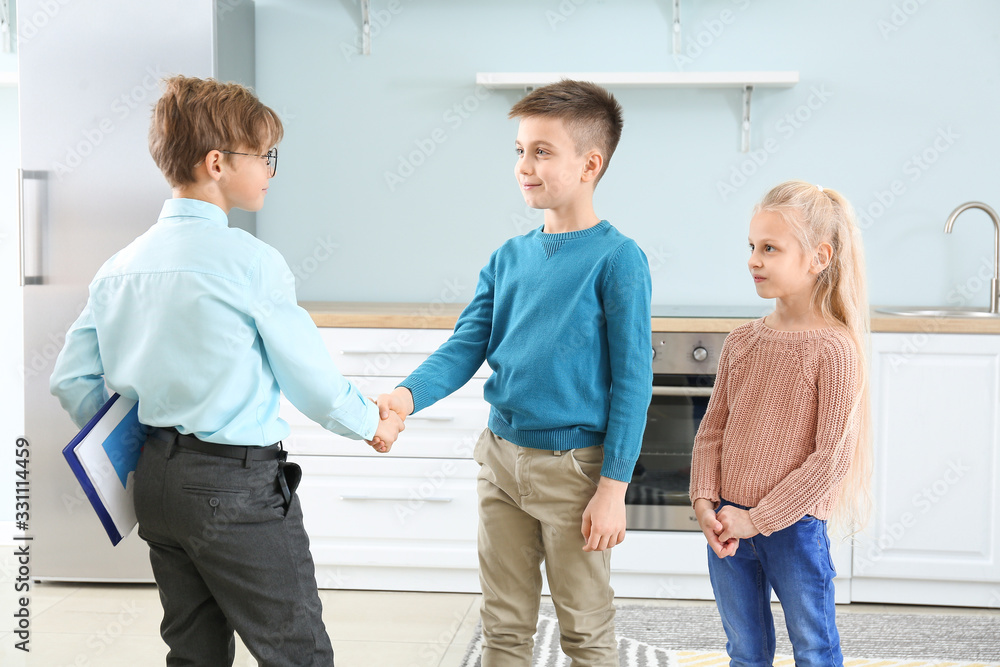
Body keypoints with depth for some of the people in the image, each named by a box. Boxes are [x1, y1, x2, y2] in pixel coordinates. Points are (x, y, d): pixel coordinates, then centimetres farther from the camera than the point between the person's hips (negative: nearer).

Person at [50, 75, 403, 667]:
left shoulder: (121, 265, 7)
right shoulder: (250, 261, -13)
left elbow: (72, 381, 9)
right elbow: (309, 375, -7)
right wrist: (372, 423, 10)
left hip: (155, 480, 8)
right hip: (238, 485, -8)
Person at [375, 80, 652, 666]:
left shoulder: (617, 258, -12)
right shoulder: (509, 257, 6)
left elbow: (632, 380, -12)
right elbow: (467, 346, 3)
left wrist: (614, 487, -14)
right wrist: (410, 394, -17)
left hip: (573, 467, -5)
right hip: (501, 457, 6)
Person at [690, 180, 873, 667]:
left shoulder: (834, 348, -13)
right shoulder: (741, 341, 4)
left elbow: (831, 456, -16)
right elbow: (713, 429, 8)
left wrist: (758, 519, -15)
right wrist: (705, 501, -7)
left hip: (794, 528, -5)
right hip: (727, 529, 5)